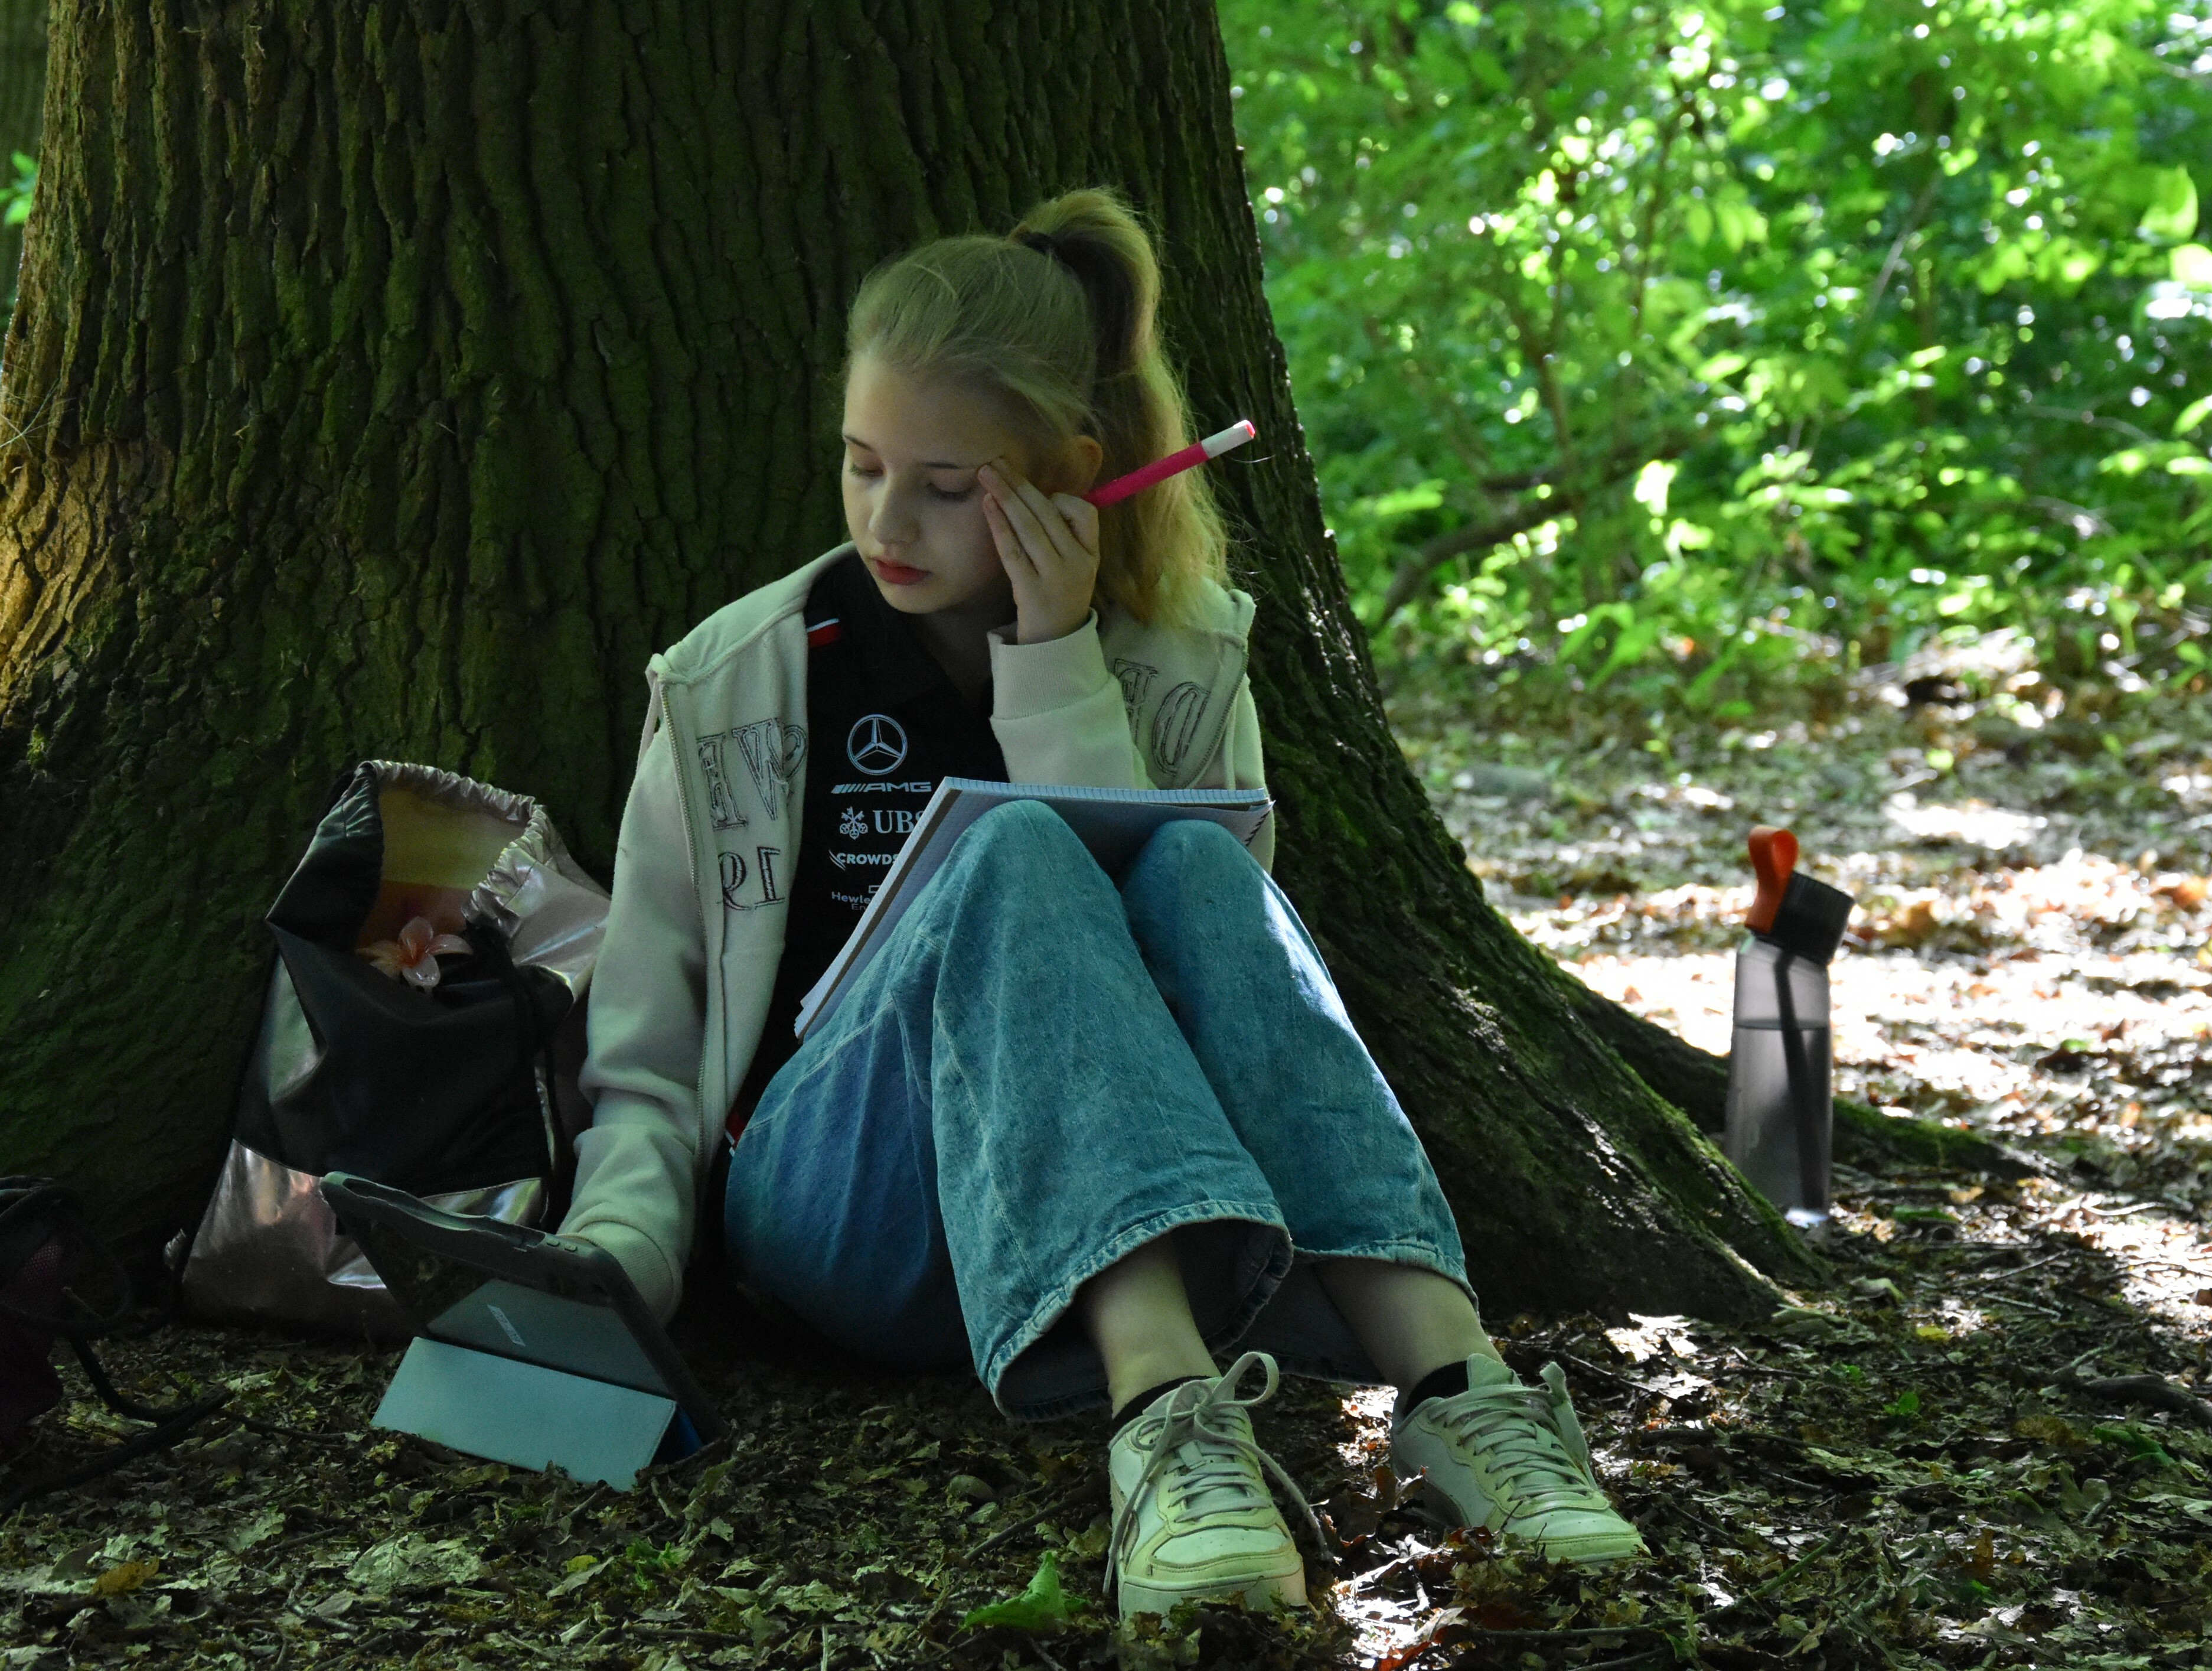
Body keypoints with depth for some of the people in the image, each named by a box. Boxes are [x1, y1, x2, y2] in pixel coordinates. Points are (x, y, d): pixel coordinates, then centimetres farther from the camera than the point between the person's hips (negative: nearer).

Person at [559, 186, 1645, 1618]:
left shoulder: (1185, 665, 10)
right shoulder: (734, 689, 7)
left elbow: (1169, 929, -7)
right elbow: (645, 1066, 7)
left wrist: (1055, 666, -10)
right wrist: (613, 1255, -12)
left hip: (1122, 1203, 1)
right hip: (833, 1198, -1)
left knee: (1196, 864, -30)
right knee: (1012, 856, -31)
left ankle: (1453, 1382, -46)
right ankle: (1165, 1403, -54)